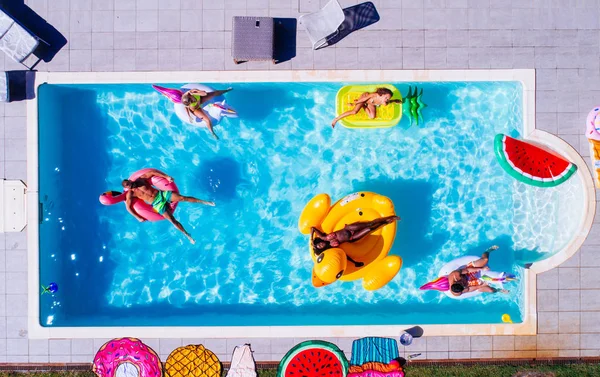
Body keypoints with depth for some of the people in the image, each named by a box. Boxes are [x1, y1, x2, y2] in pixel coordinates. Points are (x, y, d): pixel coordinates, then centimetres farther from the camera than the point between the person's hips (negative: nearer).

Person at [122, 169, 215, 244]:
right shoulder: (130, 194, -3)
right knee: (173, 221, -7)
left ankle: (204, 202, 8)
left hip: (161, 194, 2)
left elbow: (152, 172, 2)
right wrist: (138, 218, -6)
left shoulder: (140, 179, 2)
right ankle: (187, 235, 5)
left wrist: (167, 177, -7)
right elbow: (128, 207, -3)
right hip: (157, 204, -2)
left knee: (183, 198, -7)